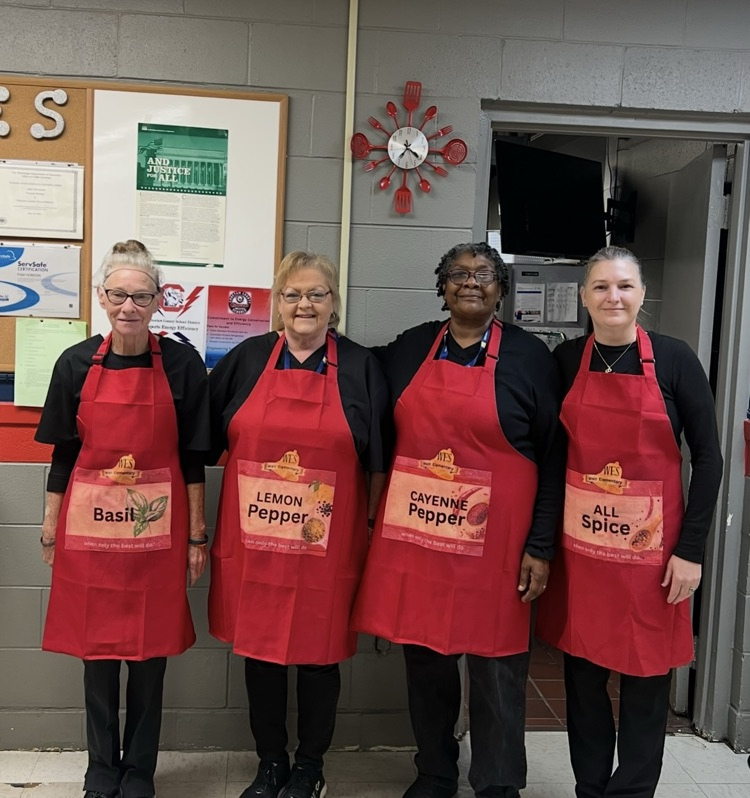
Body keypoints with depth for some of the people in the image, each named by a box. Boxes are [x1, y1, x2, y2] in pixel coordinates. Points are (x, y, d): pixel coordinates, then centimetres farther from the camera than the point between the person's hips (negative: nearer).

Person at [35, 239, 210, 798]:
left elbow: (192, 459, 0)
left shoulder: (182, 365, -4)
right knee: (98, 652, 11)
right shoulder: (77, 364, 0)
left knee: (151, 654, 8)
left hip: (158, 530, -1)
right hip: (89, 529, 1)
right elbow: (63, 456, 6)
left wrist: (197, 535, 0)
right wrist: (51, 532, 7)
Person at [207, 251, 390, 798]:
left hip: (327, 544, -2)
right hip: (252, 541, 2)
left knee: (319, 654, 9)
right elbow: (211, 439, 11)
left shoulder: (360, 367, 0)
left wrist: (373, 524, 5)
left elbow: (377, 459, 5)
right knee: (259, 650, 12)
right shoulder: (247, 359, 5)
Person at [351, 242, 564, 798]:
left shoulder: (530, 356, -2)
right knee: (424, 659, 13)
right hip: (413, 536, 3)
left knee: (496, 668, 6)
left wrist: (540, 546, -5)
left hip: (493, 543, -3)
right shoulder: (408, 349, 7)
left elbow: (553, 457, -2)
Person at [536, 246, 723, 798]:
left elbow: (708, 457, -4)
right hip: (578, 542, 3)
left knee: (645, 678, 9)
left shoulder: (674, 359, -6)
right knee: (582, 671, 13)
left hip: (651, 545, -2)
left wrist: (691, 549, -7)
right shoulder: (565, 360, 1)